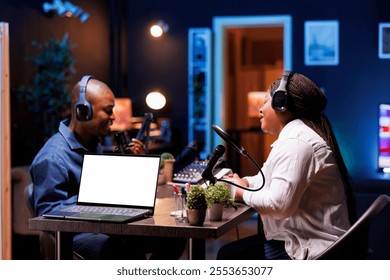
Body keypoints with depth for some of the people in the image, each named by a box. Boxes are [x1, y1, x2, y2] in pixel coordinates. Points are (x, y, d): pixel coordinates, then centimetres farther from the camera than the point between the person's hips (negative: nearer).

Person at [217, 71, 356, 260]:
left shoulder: (296, 143, -20)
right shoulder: (294, 135, 16)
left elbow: (279, 204, -28)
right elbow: (269, 179, 23)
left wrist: (243, 193, -10)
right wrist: (243, 182, 4)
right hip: (299, 239, 11)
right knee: (227, 255, 12)